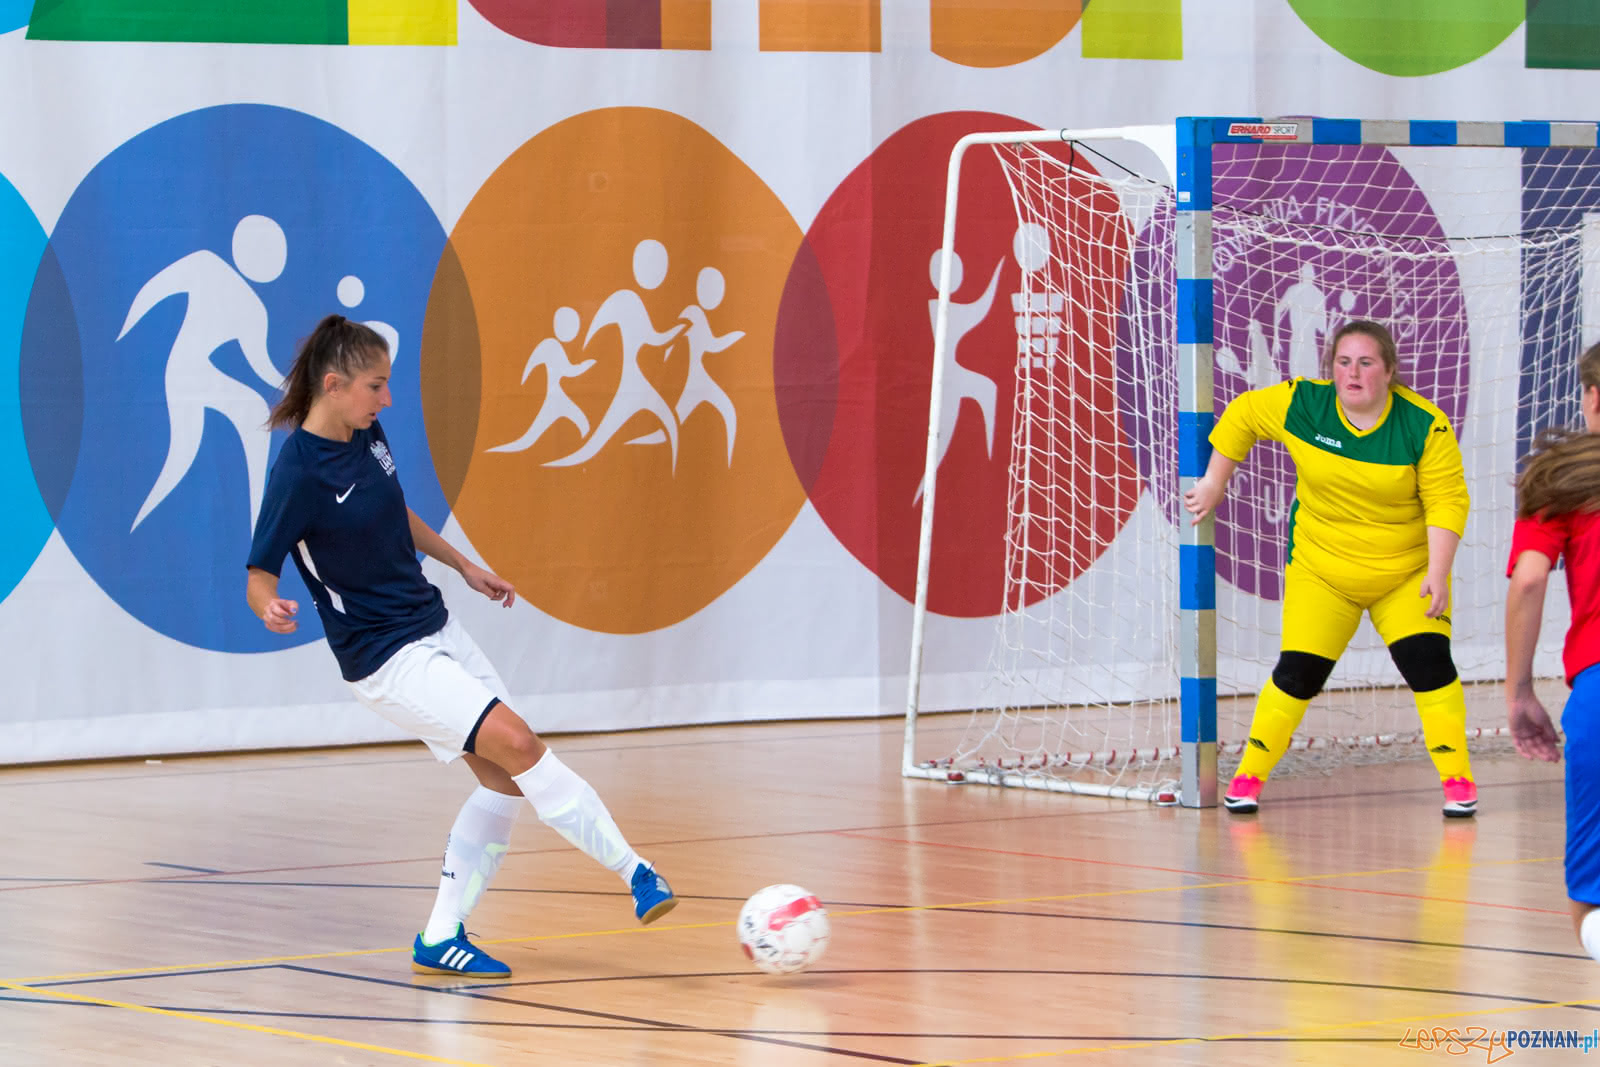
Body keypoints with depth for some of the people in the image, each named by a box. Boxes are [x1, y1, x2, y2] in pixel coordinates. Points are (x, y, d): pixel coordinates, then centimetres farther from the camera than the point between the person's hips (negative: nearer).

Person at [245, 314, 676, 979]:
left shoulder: (367, 436, 3)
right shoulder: (298, 474, -20)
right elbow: (258, 575, -17)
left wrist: (463, 565, 28)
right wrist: (271, 609, -39)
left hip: (435, 628, 9)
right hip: (387, 657, -9)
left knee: (502, 780, 4)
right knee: (518, 747, -18)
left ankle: (441, 937, 12)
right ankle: (635, 875, -11)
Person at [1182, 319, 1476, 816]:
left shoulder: (1424, 424, -18)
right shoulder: (1299, 404, -14)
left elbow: (1447, 499, -15)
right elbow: (1241, 416, 3)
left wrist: (1438, 572, -22)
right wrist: (1215, 483, 7)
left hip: (1407, 574, -1)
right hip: (1322, 571, 1)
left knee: (1429, 663, -14)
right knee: (1299, 672, -5)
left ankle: (1457, 780, -3)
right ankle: (1249, 775, 11)